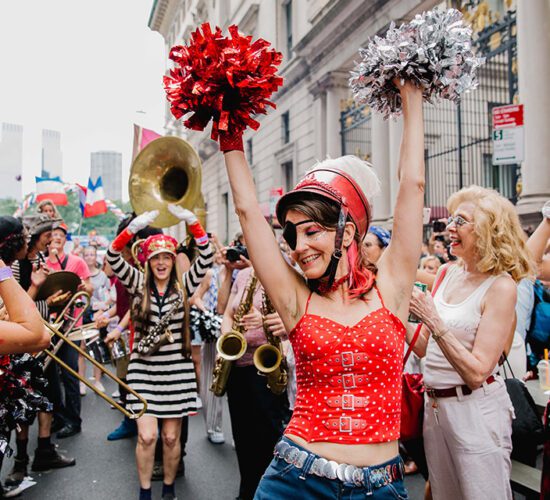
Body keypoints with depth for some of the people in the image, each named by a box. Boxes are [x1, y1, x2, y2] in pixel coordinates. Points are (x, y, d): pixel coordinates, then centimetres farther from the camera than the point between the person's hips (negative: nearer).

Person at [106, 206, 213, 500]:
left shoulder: (183, 286, 1)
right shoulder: (139, 284, 2)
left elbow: (205, 258, -11)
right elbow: (113, 258, -11)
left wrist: (192, 222, -22)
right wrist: (133, 227, -26)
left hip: (177, 369, 1)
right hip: (143, 369, 0)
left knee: (172, 437, 9)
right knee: (147, 436, -2)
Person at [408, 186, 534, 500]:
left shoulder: (501, 286, -15)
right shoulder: (450, 274, 4)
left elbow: (477, 373, -21)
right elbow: (424, 347, 8)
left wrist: (433, 320, -26)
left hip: (475, 409, -7)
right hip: (435, 404, 7)